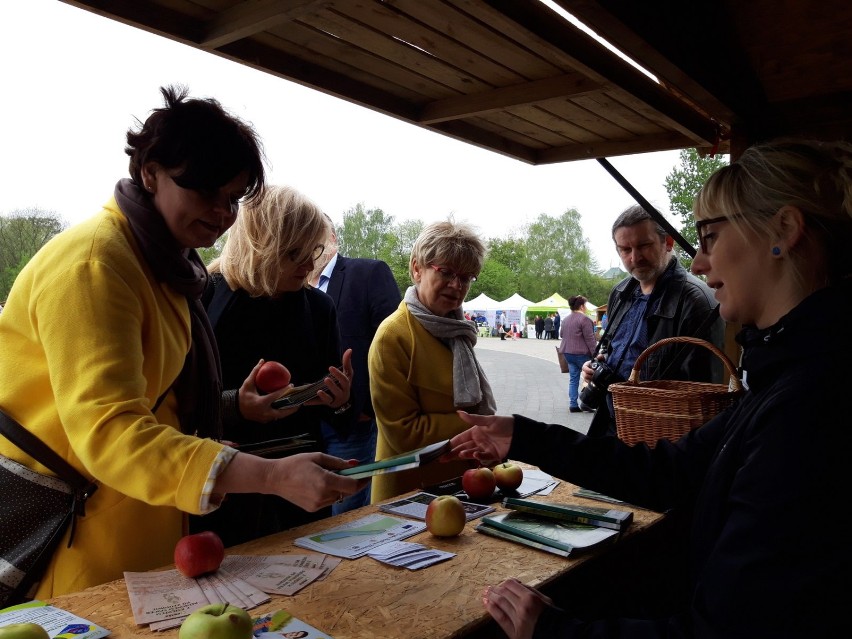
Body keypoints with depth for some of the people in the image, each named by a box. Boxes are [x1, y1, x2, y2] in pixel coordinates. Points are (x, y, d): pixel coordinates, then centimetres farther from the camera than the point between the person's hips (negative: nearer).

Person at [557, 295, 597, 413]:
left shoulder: (566, 320, 13)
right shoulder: (584, 319, -13)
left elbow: (563, 335, 22)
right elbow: (590, 339, -15)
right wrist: (595, 354, -14)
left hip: (567, 352, 7)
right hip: (581, 353, -7)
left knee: (573, 378, 8)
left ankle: (573, 405, 6)